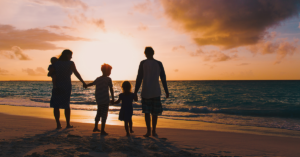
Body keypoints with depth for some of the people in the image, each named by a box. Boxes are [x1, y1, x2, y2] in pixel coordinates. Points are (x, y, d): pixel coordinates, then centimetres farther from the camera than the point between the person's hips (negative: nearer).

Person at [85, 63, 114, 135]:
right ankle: (102, 131, 1)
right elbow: (111, 89, -9)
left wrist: (86, 85, 45)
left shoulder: (98, 79, 10)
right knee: (104, 114, -1)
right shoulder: (108, 79, -6)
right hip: (105, 100, -6)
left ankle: (95, 128, 33)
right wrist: (113, 98, -3)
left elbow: (92, 83, 25)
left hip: (98, 100, 6)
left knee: (99, 113, 21)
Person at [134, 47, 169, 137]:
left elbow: (139, 78, -5)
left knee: (146, 112, 8)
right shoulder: (159, 64, 3)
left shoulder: (143, 63, -2)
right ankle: (154, 131, 13)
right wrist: (166, 91, 10)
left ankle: (148, 131, 0)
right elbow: (163, 78, 4)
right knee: (154, 112, 13)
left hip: (145, 92, -2)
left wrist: (135, 92, -1)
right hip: (156, 92, 2)